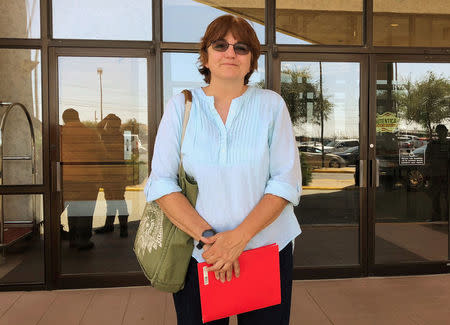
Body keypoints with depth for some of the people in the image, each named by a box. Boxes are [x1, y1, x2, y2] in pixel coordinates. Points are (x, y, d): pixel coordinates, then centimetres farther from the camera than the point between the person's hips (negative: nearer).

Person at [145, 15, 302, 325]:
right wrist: (208, 237, -17)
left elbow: (287, 181, -6)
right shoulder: (181, 106, 0)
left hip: (268, 250, 1)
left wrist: (239, 237, -17)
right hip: (198, 255, 0)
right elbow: (161, 183, -5)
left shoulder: (271, 104, 0)